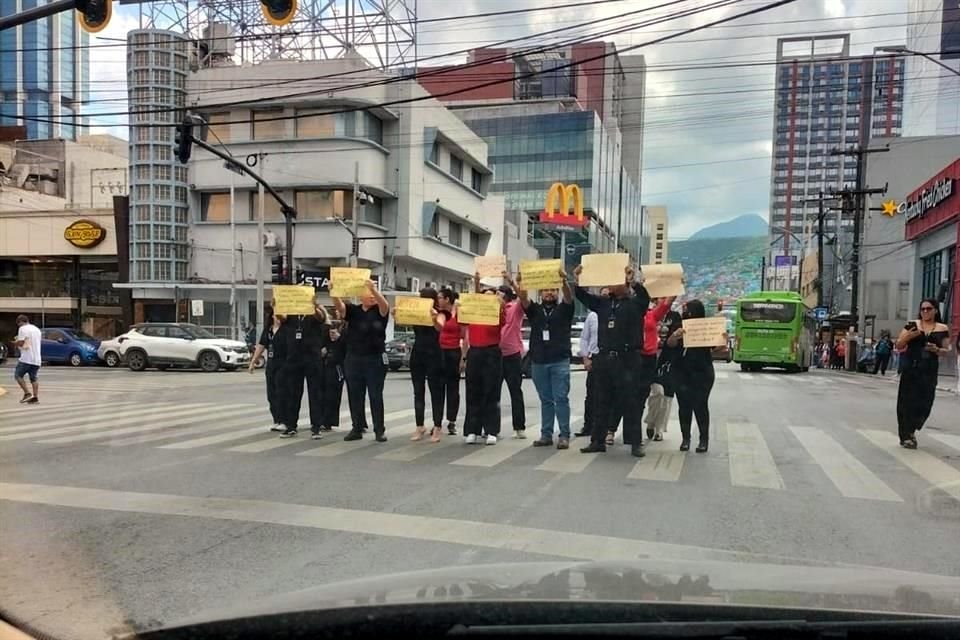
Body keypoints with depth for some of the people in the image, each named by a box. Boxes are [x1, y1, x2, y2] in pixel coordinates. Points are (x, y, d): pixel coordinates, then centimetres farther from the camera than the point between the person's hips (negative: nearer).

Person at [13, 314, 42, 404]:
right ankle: (35, 397, 3)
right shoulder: (36, 329, 18)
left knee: (18, 375, 3)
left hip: (26, 358, -7)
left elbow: (21, 343, -13)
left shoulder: (22, 329, -6)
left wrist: (16, 342, 9)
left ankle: (27, 393, -9)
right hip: (36, 359, 7)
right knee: (33, 378, 10)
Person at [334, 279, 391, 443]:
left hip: (375, 359, -2)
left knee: (376, 396, 2)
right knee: (355, 396, 8)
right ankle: (357, 428, 18)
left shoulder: (380, 311, 0)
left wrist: (374, 288, -38)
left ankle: (379, 430, 9)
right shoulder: (353, 310, 5)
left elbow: (384, 303, -22)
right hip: (354, 359, 2)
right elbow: (339, 306, -11)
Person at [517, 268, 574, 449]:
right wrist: (519, 283, -27)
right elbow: (523, 298, -6)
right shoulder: (534, 310, 12)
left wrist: (564, 281, -34)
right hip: (538, 362, 3)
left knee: (561, 399, -3)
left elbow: (569, 296, -13)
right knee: (545, 400, 9)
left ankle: (564, 436, 1)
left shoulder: (564, 309, 7)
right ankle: (546, 435, 14)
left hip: (560, 361, -3)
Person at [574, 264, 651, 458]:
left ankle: (635, 443, 5)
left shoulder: (635, 303, 0)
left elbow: (645, 297, -20)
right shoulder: (603, 303, 13)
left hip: (627, 359, -4)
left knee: (630, 402, -1)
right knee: (603, 402, 10)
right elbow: (583, 296, 9)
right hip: (604, 358, 5)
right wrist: (577, 281, -9)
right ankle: (598, 440, 16)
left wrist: (634, 281, -37)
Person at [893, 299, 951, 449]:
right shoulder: (912, 325, 3)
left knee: (924, 403, 1)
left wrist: (937, 350, -13)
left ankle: (911, 431, 24)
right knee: (907, 402, -1)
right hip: (910, 369, -1)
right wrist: (908, 336, -15)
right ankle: (905, 437, 5)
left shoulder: (943, 329, 6)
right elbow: (899, 346, 3)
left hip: (929, 371, 1)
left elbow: (946, 351, 8)